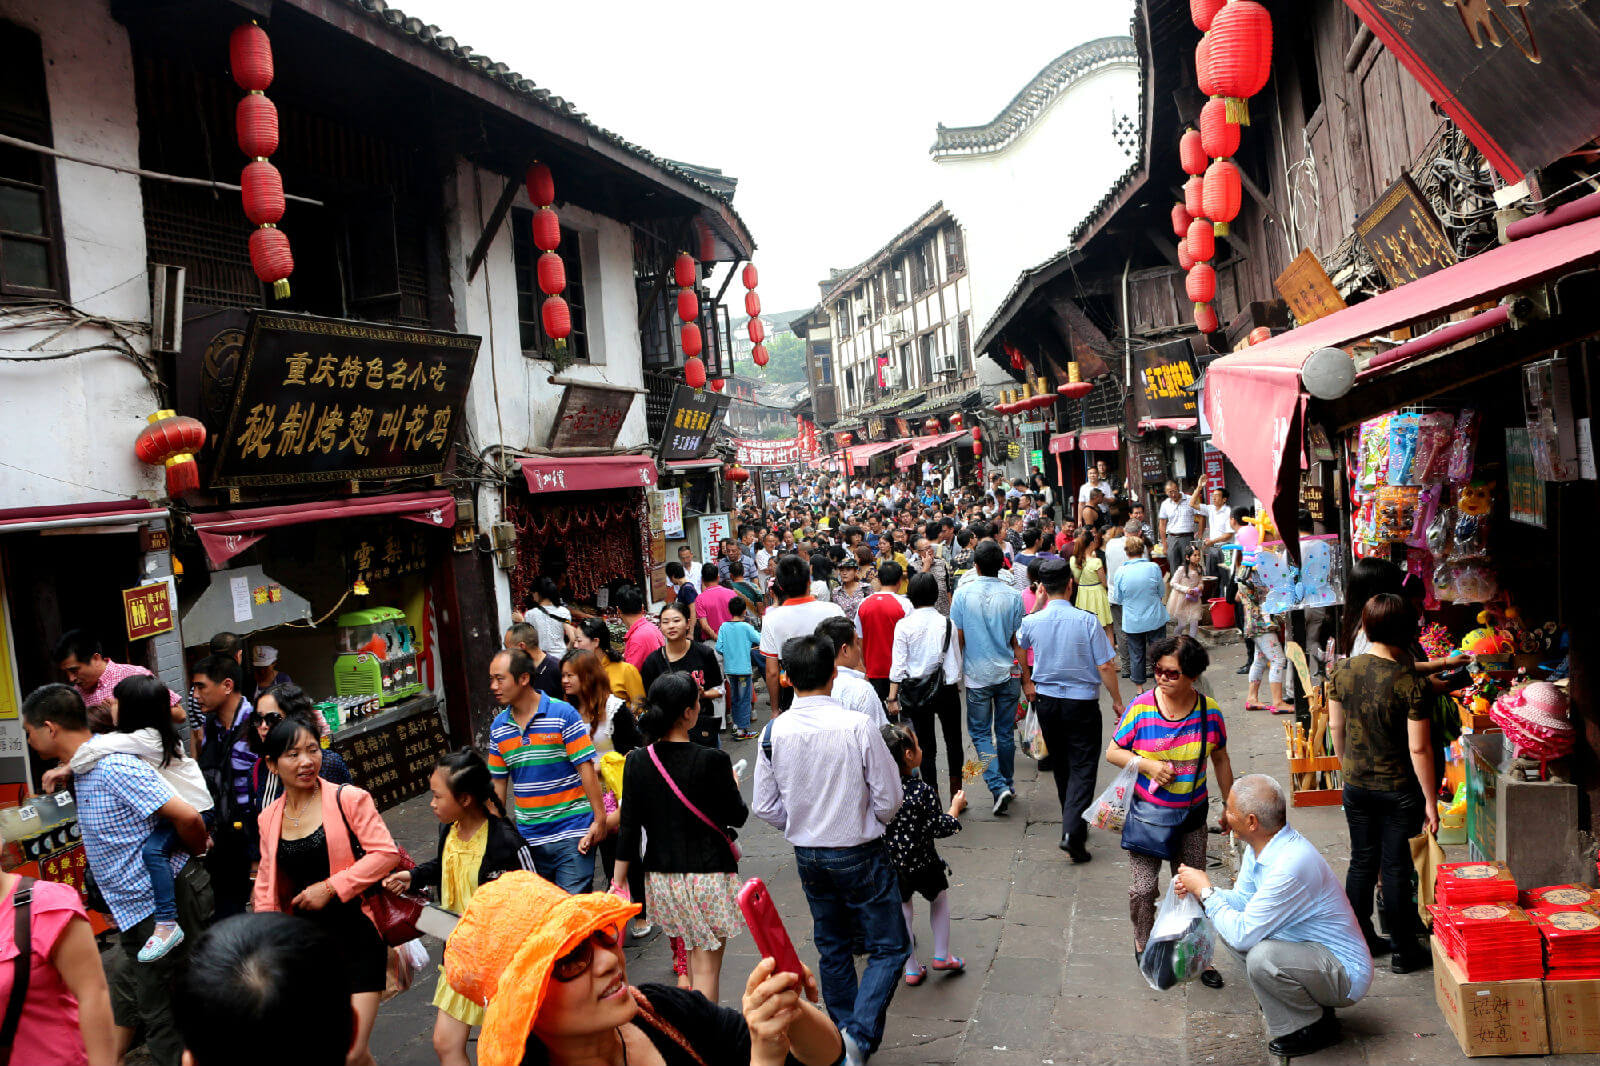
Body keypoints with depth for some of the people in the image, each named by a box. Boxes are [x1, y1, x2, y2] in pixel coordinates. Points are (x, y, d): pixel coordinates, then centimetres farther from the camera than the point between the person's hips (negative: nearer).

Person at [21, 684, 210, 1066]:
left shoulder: (114, 768, -24)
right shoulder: (85, 769, 8)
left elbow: (188, 817, -27)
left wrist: (196, 851, -9)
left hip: (162, 907, -10)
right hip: (139, 910, 10)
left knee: (163, 1019, 3)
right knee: (124, 999, 24)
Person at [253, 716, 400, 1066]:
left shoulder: (348, 798, -6)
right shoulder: (269, 818, 8)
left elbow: (386, 853, -13)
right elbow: (266, 885, 17)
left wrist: (330, 887, -15)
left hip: (356, 936, -4)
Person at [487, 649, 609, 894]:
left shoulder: (563, 714, -9)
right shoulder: (498, 726, 7)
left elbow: (586, 768, -10)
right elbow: (499, 782, 13)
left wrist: (599, 820, -13)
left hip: (571, 835, -5)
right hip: (527, 837, 5)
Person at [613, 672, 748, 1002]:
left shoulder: (637, 761, -6)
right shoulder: (712, 761, -18)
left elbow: (629, 827, -2)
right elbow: (738, 816, -7)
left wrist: (619, 881, 7)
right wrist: (731, 783, 12)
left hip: (661, 876, 5)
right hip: (709, 873, -5)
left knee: (692, 956, 24)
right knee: (706, 966, 6)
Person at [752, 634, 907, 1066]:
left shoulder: (773, 732, -10)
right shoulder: (857, 726, -21)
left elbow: (764, 807, -2)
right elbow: (889, 801, -13)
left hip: (808, 858, 5)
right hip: (860, 856, -4)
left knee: (832, 949, 21)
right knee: (889, 947, 10)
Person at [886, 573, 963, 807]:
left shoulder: (904, 625, -11)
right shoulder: (947, 623, -9)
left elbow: (898, 665, -10)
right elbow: (955, 662, -3)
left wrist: (893, 697, -3)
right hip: (945, 689, 1)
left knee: (925, 744, 10)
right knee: (953, 740, 19)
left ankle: (933, 795, 13)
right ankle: (956, 791, 25)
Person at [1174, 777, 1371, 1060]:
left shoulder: (1291, 866, -33)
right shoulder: (1260, 845, -3)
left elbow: (1242, 935, -29)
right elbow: (1242, 899, 9)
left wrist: (1205, 891, -16)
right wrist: (1197, 889, -8)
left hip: (1346, 976, -9)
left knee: (1261, 958, -33)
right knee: (1225, 926, 4)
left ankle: (1315, 1027, -3)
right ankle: (1311, 1002, 12)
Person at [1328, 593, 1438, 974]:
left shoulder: (1343, 672, -7)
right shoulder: (1411, 683, -20)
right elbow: (1419, 749, -18)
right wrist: (1430, 800, -8)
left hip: (1356, 786, 4)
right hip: (1399, 790, -4)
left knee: (1362, 860, 17)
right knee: (1396, 867, 7)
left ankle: (1359, 939, 29)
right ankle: (1403, 951, 21)